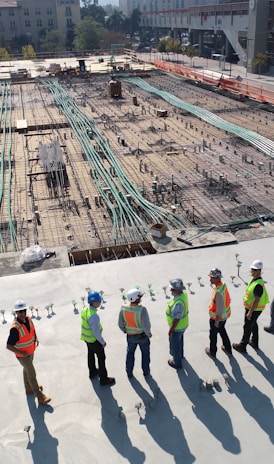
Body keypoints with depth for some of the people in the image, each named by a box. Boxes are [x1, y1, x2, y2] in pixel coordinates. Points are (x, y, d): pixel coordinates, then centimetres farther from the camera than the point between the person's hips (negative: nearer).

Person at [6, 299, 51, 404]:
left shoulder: (28, 319, -12)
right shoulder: (15, 328, -34)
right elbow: (9, 346, -28)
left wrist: (36, 339, -5)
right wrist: (22, 353, -26)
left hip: (31, 351, 7)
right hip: (23, 355, -7)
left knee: (27, 370, 28)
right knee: (32, 374, 5)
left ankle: (29, 388, 51)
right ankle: (40, 397, 19)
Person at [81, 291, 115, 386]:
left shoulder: (84, 310, -11)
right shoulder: (94, 316, -37)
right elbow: (96, 332, -29)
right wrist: (103, 342, -14)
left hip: (86, 338, 8)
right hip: (94, 340, -8)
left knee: (90, 355, 28)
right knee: (101, 358, 10)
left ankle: (92, 372, 50)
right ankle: (103, 379, 24)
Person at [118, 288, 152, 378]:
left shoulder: (123, 308, -20)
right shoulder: (142, 309, -33)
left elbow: (120, 324, -9)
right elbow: (146, 325, -30)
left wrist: (125, 331, 13)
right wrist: (149, 334, -9)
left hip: (130, 336, 3)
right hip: (142, 335, -3)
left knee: (130, 353, 27)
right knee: (145, 353, 25)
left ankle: (129, 372, 40)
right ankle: (146, 371, 41)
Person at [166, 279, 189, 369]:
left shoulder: (178, 303, -40)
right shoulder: (183, 293, -13)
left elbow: (176, 319, -31)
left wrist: (171, 330, -19)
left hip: (177, 327, -8)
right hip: (183, 324, 8)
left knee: (175, 344, 16)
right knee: (179, 340, 32)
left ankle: (177, 363, 37)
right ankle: (179, 354, 57)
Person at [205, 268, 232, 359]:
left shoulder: (218, 292, -35)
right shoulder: (223, 285, -8)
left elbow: (219, 309, -29)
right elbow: (228, 300, 6)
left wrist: (217, 321, -16)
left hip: (217, 317, -8)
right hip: (225, 315, 8)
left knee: (213, 334, 16)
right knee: (222, 331, 29)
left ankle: (212, 352, 38)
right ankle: (228, 349, 46)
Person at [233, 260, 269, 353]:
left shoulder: (258, 284, -32)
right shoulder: (253, 279, -1)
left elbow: (256, 300, -30)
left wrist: (250, 312, -24)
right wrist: (248, 309, 21)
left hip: (254, 309, -10)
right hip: (250, 307, 10)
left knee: (247, 327, 6)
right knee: (253, 324, 25)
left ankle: (242, 346, 21)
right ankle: (254, 342, 44)